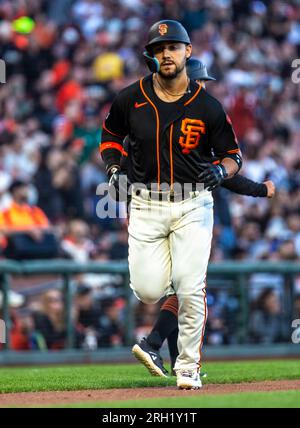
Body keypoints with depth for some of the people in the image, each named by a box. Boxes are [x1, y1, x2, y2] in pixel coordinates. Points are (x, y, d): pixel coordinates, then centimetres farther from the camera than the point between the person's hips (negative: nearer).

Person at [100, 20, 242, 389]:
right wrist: (113, 168, -2)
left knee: (190, 290, -10)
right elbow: (110, 135, 16)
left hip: (192, 206, -2)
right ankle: (167, 269, 33)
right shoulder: (130, 99, -2)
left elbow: (234, 155, 2)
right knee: (147, 291, -5)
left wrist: (221, 170, -20)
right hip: (145, 205, 2)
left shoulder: (207, 106, -6)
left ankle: (188, 367, 7)